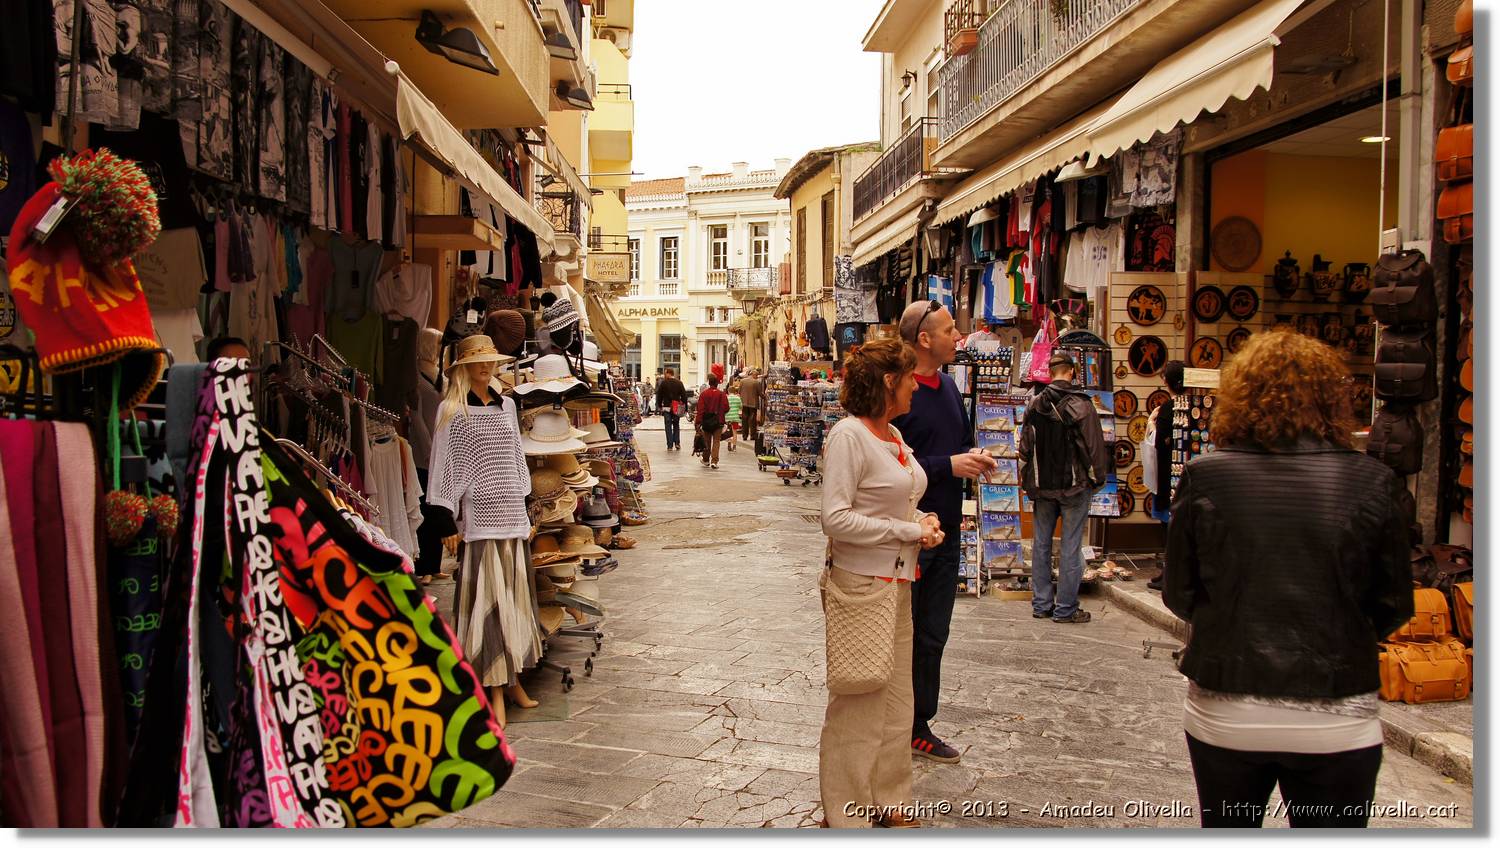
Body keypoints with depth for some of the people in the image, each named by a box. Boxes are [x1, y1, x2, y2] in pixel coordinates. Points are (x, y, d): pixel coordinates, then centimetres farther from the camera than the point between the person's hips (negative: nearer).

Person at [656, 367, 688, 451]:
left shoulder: (663, 383, -5)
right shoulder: (679, 383, 2)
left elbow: (659, 396, -1)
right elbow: (684, 396, 2)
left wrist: (659, 406, 9)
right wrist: (685, 408, 6)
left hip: (667, 407, -2)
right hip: (677, 408, 2)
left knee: (668, 426, 2)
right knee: (676, 426, 16)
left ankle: (670, 445, -2)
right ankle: (677, 443, 7)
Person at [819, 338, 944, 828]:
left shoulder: (894, 435, 11)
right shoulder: (848, 435, -16)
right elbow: (835, 519, -21)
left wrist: (924, 520, 3)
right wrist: (910, 531, -16)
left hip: (898, 582, 9)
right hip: (861, 582, -9)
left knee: (895, 698, 16)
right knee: (858, 705, 0)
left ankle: (888, 800, 30)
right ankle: (846, 815, 14)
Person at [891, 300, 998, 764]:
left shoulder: (947, 386, 12)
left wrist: (973, 458, 1)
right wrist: (948, 466, -21)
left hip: (945, 531, 9)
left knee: (932, 636, 16)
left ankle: (919, 726, 29)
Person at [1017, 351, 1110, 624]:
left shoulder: (1034, 404, 1)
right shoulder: (1082, 405, -13)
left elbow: (1024, 447, 7)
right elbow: (1095, 447, -11)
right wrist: (1099, 479, 3)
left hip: (1041, 486, 5)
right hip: (1075, 486, -4)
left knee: (1041, 543, 13)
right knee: (1071, 546, 2)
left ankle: (1041, 604, 18)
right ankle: (1065, 609, 6)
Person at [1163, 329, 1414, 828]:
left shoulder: (1205, 478, -10)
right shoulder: (1374, 484, -9)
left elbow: (1179, 596, -3)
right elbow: (1394, 608, -2)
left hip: (1225, 714, 1)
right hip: (1336, 721, 0)